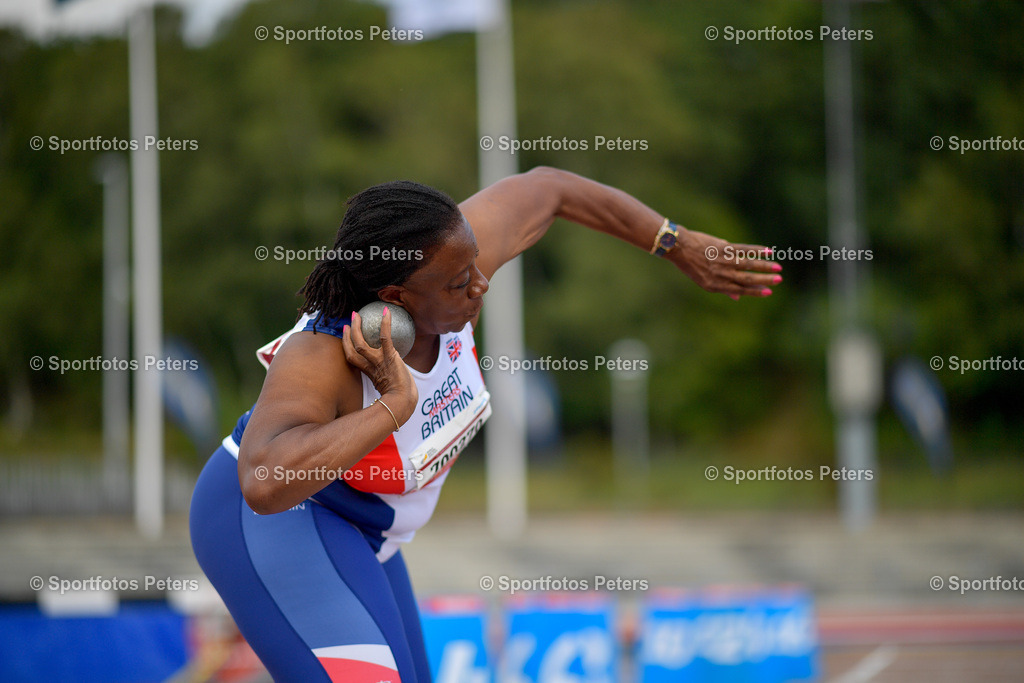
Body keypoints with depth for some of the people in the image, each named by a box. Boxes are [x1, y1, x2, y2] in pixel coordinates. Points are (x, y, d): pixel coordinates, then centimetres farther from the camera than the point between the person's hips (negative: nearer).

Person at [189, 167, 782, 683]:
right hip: (276, 524, -9)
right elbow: (265, 483, -55)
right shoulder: (318, 360, -36)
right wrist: (396, 405, -49)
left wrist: (683, 247, 5)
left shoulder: (448, 261, -17)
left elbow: (545, 188, 2)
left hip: (347, 529, 9)